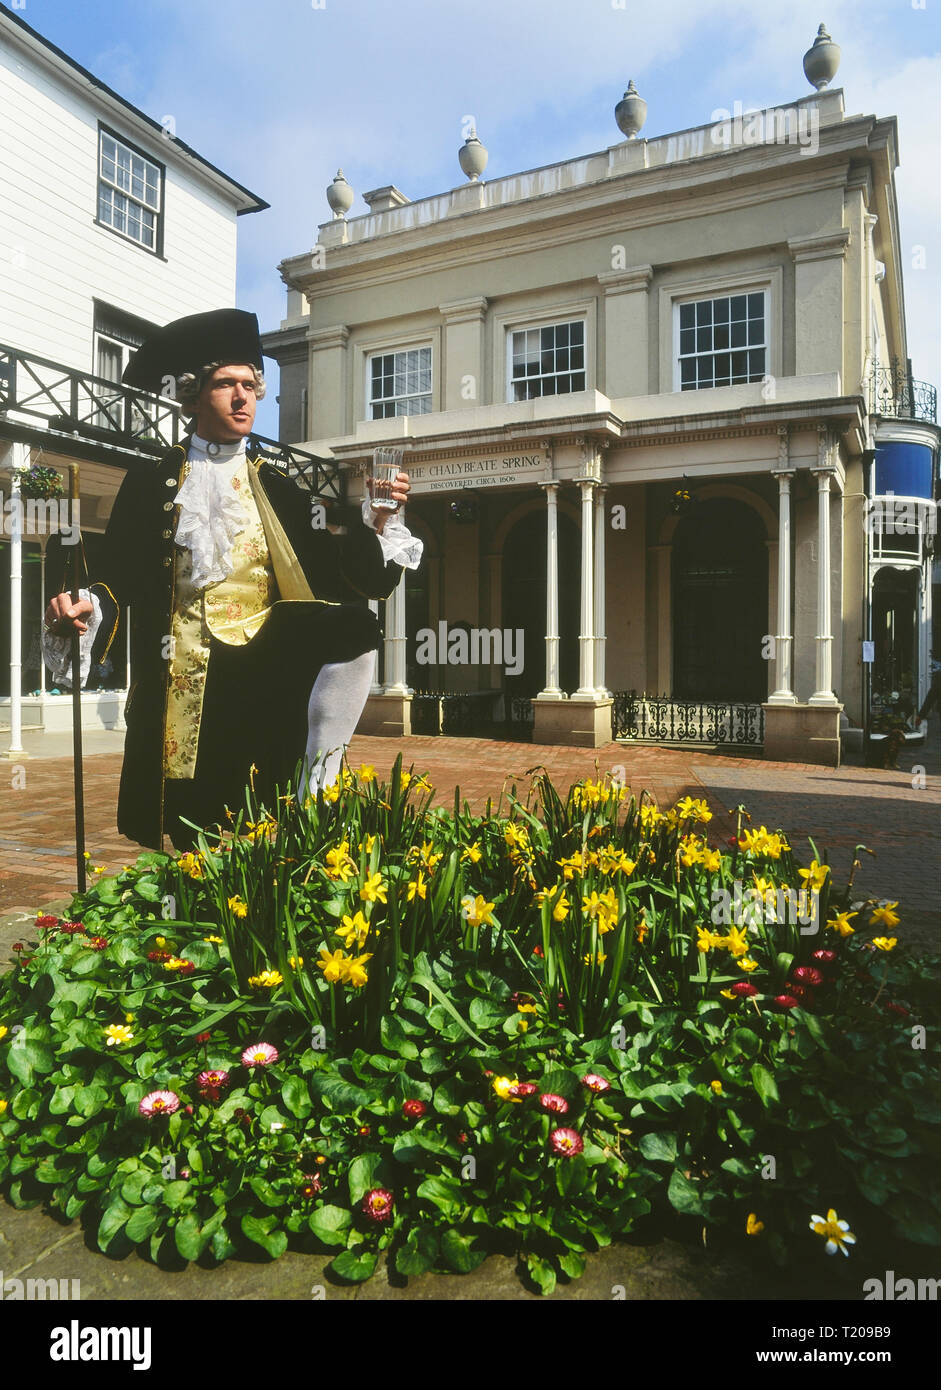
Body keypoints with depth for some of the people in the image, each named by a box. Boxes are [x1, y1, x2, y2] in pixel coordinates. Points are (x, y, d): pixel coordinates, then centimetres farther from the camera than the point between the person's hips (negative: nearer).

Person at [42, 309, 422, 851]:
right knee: (187, 837, -3)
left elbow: (356, 575, 5)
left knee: (355, 627, -26)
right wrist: (85, 607, -17)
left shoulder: (276, 488, 11)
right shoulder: (152, 482, 6)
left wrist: (377, 518, -10)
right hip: (183, 678, -1)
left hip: (265, 667, 2)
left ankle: (316, 789, -18)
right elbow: (119, 580, 3)